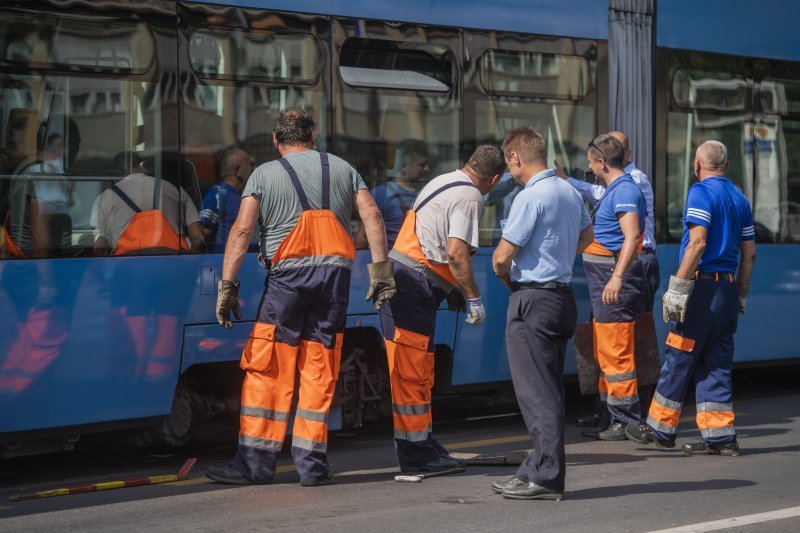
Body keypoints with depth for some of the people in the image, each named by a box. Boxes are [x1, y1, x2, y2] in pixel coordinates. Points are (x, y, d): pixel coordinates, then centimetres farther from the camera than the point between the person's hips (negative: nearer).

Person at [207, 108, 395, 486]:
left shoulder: (264, 174, 6)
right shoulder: (343, 169, 14)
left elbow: (241, 231, -2)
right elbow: (372, 216, 4)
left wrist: (227, 286, -2)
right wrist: (380, 269, 3)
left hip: (288, 274, -3)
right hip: (335, 271, 3)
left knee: (267, 371, 1)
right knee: (320, 372, 6)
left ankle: (256, 462, 1)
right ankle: (312, 464, 6)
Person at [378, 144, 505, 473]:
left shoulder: (443, 182, 20)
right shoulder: (470, 197, -11)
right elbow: (456, 253, -21)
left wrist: (452, 290, 29)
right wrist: (474, 298, -12)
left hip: (398, 274, 10)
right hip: (414, 283, -10)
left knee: (415, 372, 15)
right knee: (413, 372, -6)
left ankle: (422, 446, 23)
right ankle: (415, 452, -3)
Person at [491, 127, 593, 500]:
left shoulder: (530, 197, -17)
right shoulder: (570, 192, 11)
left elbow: (502, 257, -17)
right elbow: (586, 235, 30)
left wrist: (505, 278, 4)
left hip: (532, 300, -9)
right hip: (563, 297, 9)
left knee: (537, 394, -6)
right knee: (549, 392, 13)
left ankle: (545, 478, -5)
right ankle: (537, 469, 20)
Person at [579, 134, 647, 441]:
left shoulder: (625, 191, -14)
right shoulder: (615, 190, 18)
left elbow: (632, 235, -26)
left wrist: (617, 277, -33)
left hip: (615, 279, -11)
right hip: (606, 280, 11)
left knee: (616, 353, -9)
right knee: (605, 353, 15)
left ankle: (626, 421, -6)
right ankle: (612, 419, 22)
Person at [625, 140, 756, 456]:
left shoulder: (701, 193, -8)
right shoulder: (739, 198, 15)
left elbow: (697, 243, -18)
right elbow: (749, 252, 16)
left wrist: (679, 286, -17)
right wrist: (741, 293, 22)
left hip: (702, 285, -7)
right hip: (728, 289, 7)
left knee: (679, 360, 1)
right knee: (717, 364, 9)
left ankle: (661, 428, 8)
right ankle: (721, 437, 6)